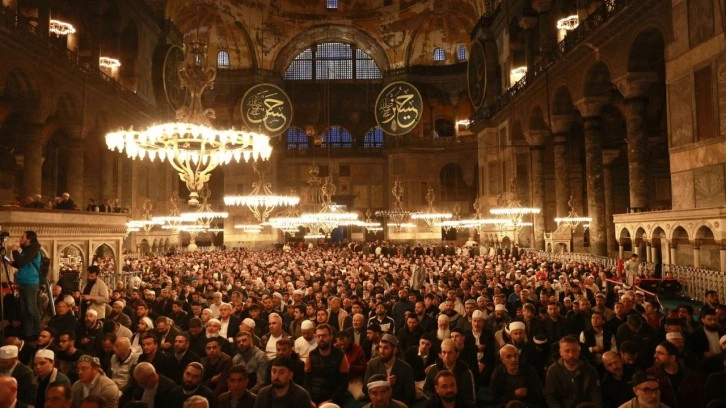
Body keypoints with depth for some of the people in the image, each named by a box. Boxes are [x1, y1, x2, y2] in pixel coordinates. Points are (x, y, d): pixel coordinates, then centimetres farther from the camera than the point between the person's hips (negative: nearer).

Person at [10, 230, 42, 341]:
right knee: (24, 310, 9)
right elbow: (19, 265, 24)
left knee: (32, 309, -7)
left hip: (30, 283, -9)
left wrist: (15, 250, -8)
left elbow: (22, 262, -20)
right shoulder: (26, 250, 17)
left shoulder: (33, 249, -9)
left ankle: (36, 334, -1)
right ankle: (27, 333, 14)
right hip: (24, 283, 9)